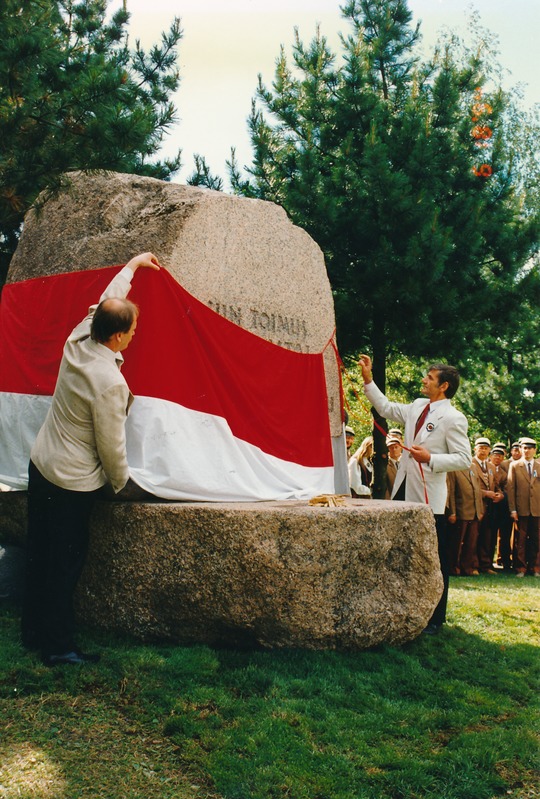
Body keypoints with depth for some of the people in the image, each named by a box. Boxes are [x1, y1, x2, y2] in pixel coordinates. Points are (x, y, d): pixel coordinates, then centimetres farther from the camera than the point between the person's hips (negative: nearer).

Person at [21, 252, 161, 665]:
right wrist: (122, 480, 1)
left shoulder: (77, 341, -6)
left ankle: (34, 631, 32)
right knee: (66, 564, 5)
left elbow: (103, 302, 14)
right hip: (73, 484, -8)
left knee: (39, 554, 18)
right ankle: (59, 646, 18)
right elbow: (111, 445, -18)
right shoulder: (109, 382, -28)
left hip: (40, 465, 8)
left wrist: (132, 265, 27)